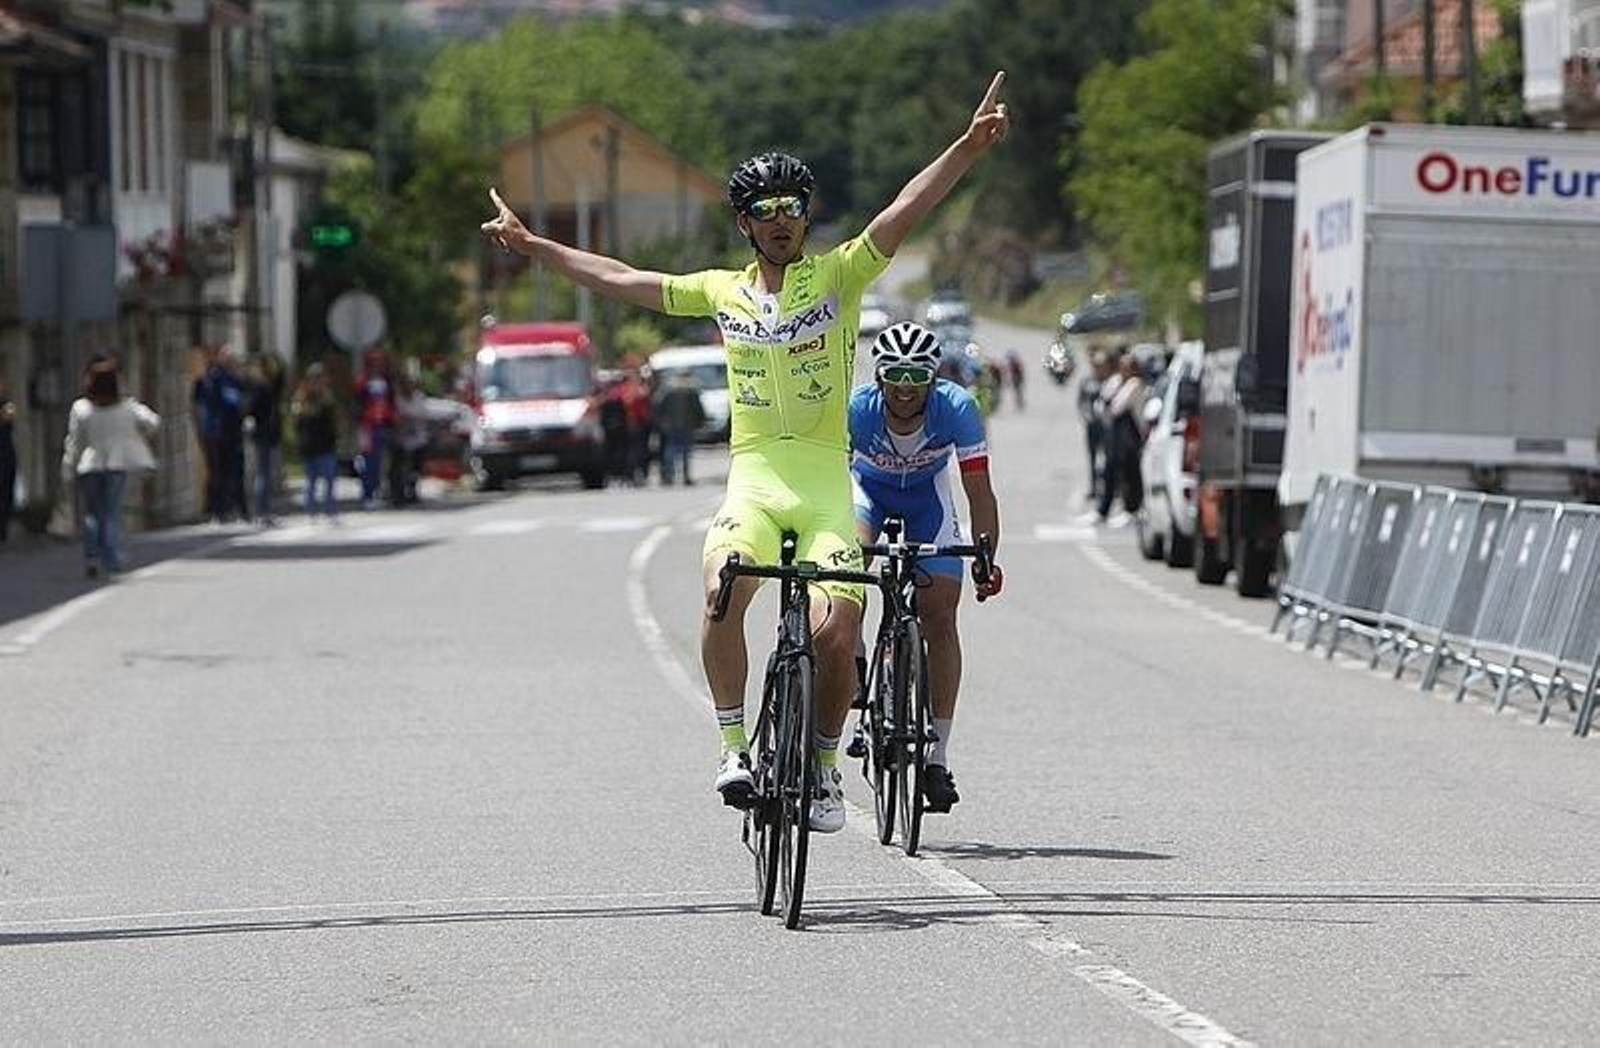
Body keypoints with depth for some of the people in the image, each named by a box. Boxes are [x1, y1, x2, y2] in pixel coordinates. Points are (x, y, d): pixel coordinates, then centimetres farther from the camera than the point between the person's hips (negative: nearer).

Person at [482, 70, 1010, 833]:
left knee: (836, 633, -12)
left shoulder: (838, 275, 5)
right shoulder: (722, 292, 12)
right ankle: (735, 747, -16)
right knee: (722, 593, -27)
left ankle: (823, 767, 10)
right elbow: (619, 280, 19)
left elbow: (905, 214, -7)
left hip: (829, 479, -1)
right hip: (754, 476, 1)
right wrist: (531, 246, 22)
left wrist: (967, 148, -20)